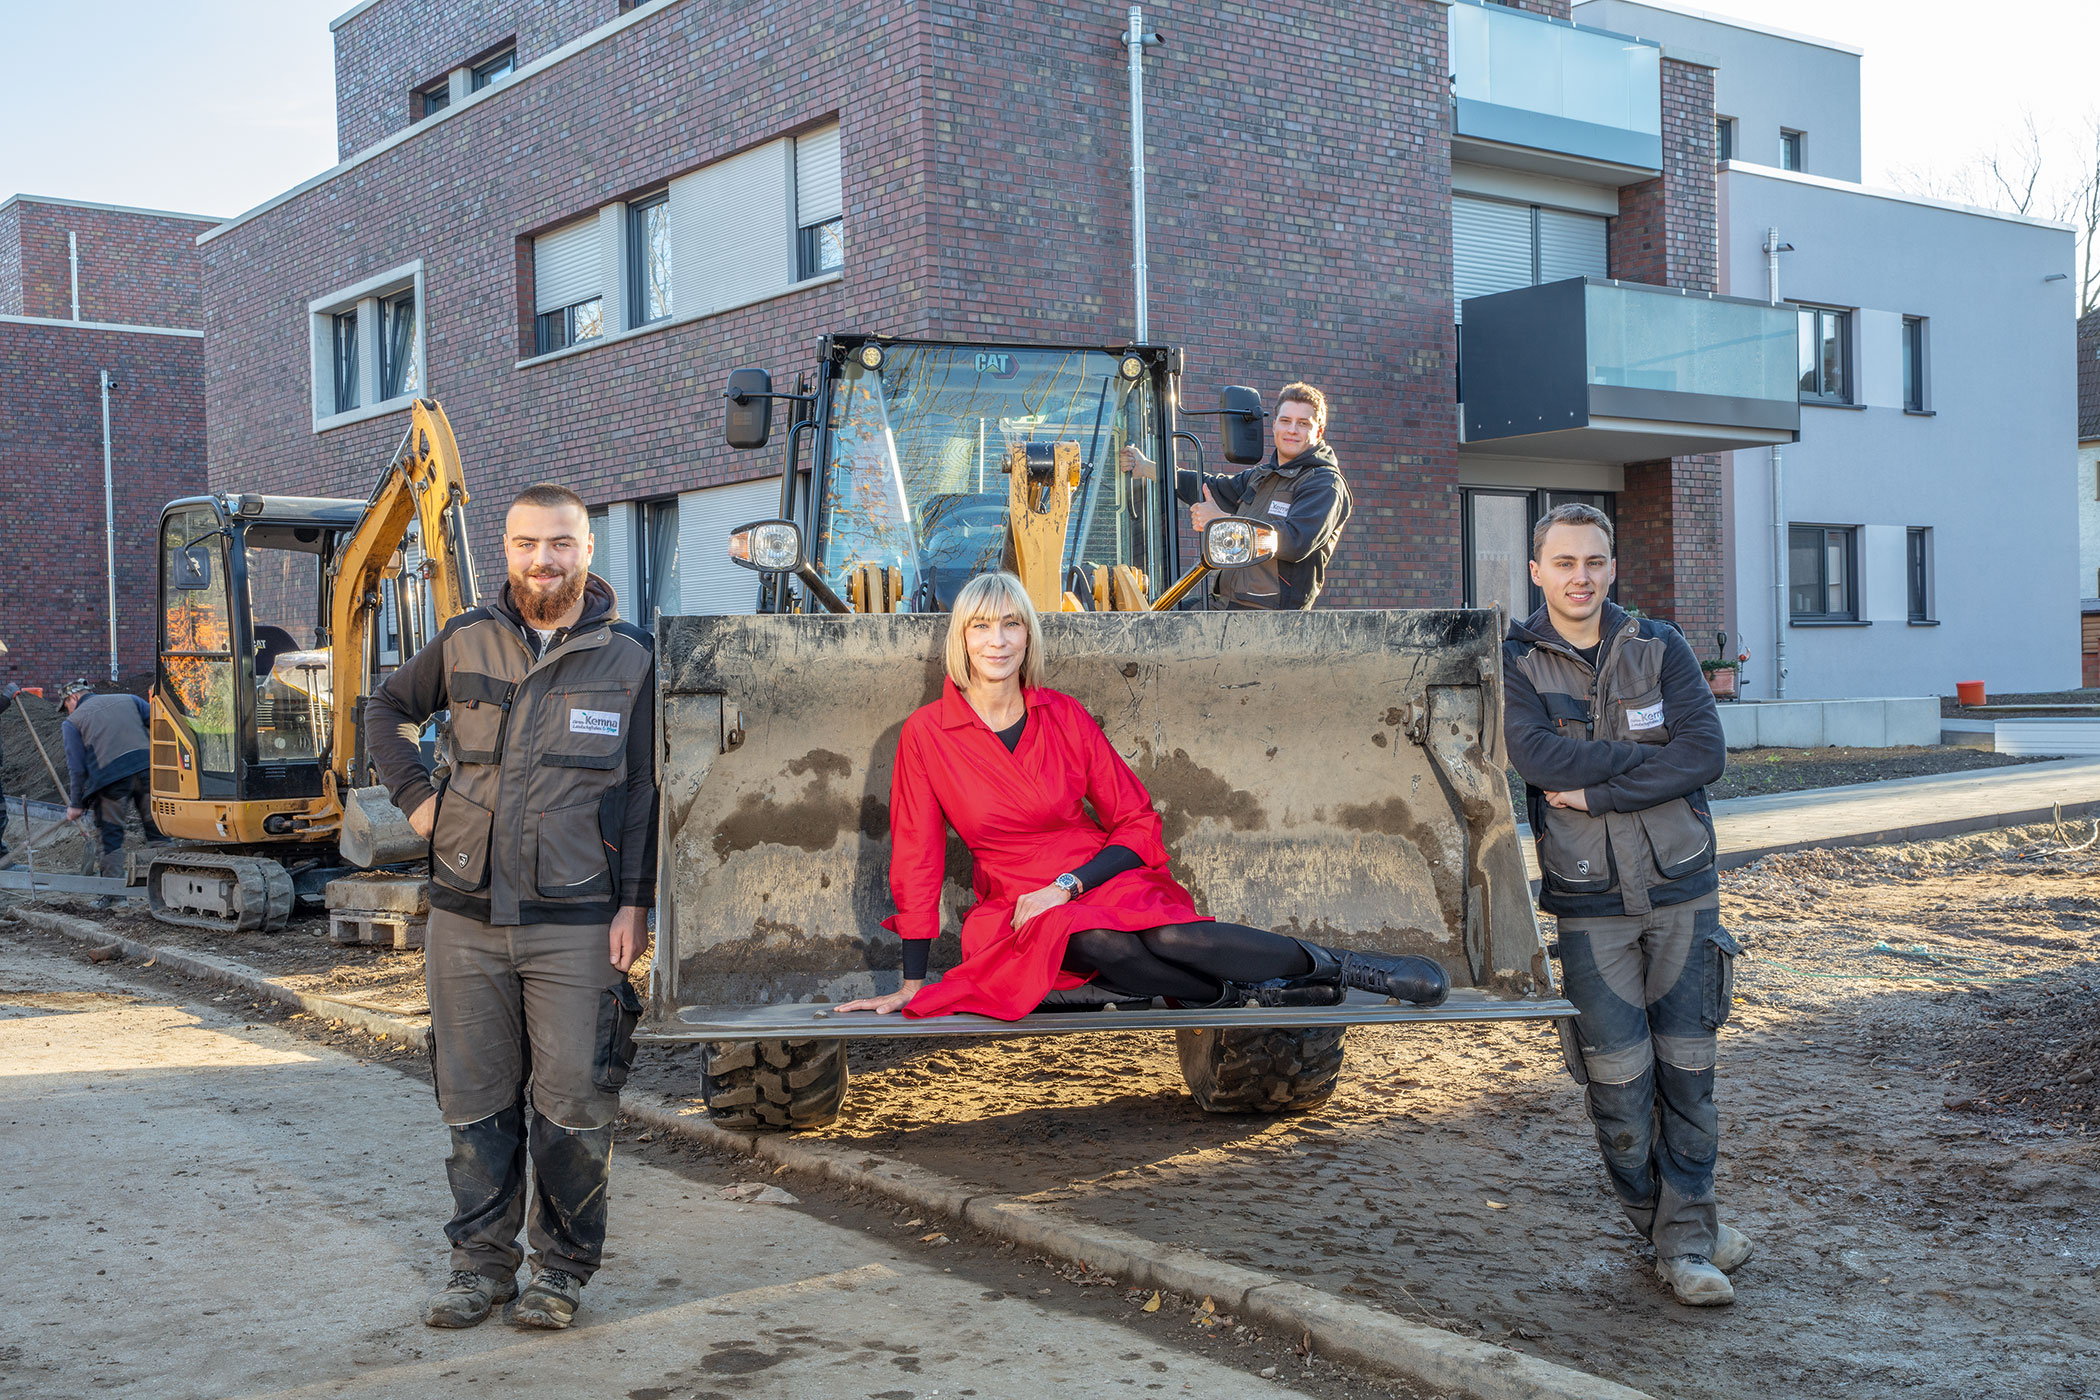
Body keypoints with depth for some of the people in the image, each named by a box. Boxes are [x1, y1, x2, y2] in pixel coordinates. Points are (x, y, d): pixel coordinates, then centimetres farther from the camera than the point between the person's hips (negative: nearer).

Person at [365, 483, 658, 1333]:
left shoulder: (627, 659, 2)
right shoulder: (465, 643, 7)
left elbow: (643, 793, 1)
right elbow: (388, 710, 23)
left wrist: (634, 903, -5)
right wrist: (414, 795, 8)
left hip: (576, 923, -2)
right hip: (467, 918, 3)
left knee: (572, 1104, 1)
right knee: (475, 1100, 10)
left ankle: (563, 1267, 16)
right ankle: (481, 1260, 23)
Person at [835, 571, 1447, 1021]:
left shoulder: (1064, 716, -1)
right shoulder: (926, 734, -6)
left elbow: (1137, 824, 2)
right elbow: (917, 856, -3)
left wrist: (1068, 885, -14)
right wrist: (912, 983, -4)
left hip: (1104, 879, 2)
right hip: (1017, 907, -2)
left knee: (1166, 937, -33)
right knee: (1095, 943, -38)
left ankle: (1331, 963, -18)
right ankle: (1241, 993, -24)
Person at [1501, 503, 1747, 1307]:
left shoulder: (1659, 649, 2)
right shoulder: (1514, 663, -1)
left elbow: (1707, 754, -10)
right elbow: (1536, 757, -18)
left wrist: (1597, 792, -15)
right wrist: (1647, 754, -13)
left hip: (1682, 887, 1)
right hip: (1589, 901, -1)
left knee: (1687, 1068, 4)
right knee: (1619, 1076, 0)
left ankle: (1686, 1234, 16)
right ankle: (1657, 1220, 20)